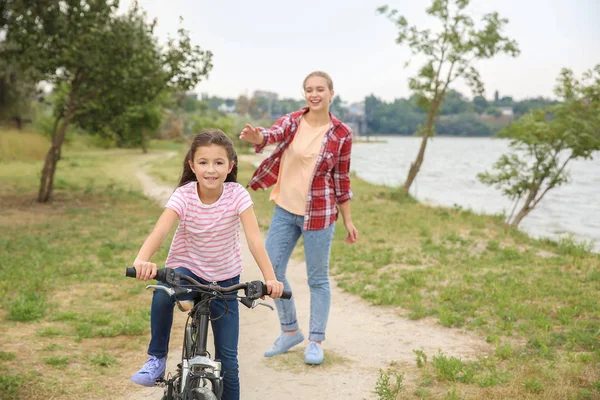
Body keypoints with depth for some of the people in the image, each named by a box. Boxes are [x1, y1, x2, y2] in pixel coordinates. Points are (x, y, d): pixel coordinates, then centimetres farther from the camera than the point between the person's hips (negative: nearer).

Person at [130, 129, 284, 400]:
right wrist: (142, 260, -53)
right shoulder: (184, 195, -17)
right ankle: (157, 359, -15)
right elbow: (160, 230, -32)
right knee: (163, 293, -36)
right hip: (186, 269, 0)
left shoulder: (237, 195, -17)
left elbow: (254, 238, -26)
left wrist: (270, 278, -40)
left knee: (228, 357, -3)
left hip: (225, 279, 1)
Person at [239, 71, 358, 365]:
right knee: (272, 271, 7)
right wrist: (257, 137, -46)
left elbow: (341, 179, 2)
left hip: (319, 213, -3)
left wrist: (348, 220, 3)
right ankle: (290, 331, 27)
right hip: (285, 209, 4)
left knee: (317, 278, 5)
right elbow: (272, 135, -22)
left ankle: (316, 341, 20)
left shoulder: (341, 134, -4)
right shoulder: (291, 121, 0)